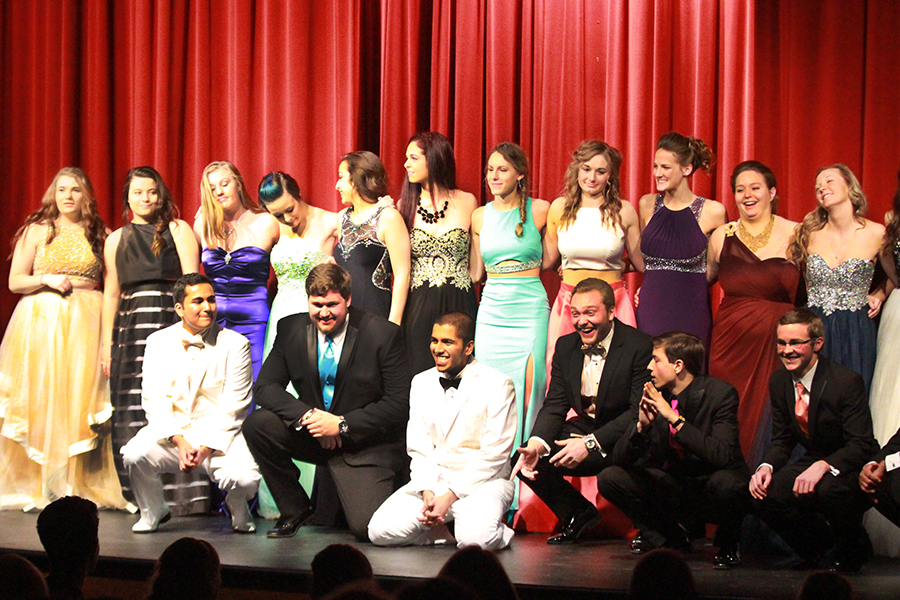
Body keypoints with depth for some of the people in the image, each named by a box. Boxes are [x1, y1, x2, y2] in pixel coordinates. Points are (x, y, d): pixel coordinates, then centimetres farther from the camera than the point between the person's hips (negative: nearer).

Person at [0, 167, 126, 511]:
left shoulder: (100, 235, 9)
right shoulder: (37, 230, 8)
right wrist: (47, 280, -9)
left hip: (85, 325, 0)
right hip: (40, 323, 0)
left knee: (80, 401, -6)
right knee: (40, 400, -4)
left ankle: (79, 486, -2)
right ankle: (39, 486, -1)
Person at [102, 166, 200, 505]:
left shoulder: (177, 230, 8)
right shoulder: (116, 240, 19)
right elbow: (111, 292, 19)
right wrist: (106, 343, 13)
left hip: (171, 320, -4)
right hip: (130, 324, 4)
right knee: (132, 411, -2)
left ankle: (185, 492, -12)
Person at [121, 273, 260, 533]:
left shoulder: (235, 344, 0)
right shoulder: (158, 342, 6)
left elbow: (233, 407, -5)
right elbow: (155, 400, -2)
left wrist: (205, 448, -18)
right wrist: (179, 441, -18)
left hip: (218, 436, -2)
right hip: (170, 432, 2)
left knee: (244, 479, -30)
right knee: (135, 455, -28)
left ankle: (238, 513, 11)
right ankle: (153, 513, 5)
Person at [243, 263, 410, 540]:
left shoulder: (383, 334, -12)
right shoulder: (291, 329, -1)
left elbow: (400, 404, -12)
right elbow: (265, 385, -3)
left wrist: (343, 424, -21)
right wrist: (308, 415, -20)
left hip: (365, 445, -4)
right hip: (313, 434, 4)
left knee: (366, 527, -23)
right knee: (256, 424, -21)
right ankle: (294, 510, -2)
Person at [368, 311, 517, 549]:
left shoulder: (497, 385, -5)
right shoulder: (421, 382, 11)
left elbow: (493, 455, -9)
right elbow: (418, 449, 8)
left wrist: (449, 497, -15)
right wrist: (427, 493, -10)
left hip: (482, 482, -4)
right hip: (432, 481, 4)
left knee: (476, 538, -35)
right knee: (380, 531, -19)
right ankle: (442, 530, 3)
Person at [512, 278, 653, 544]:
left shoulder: (640, 346, -15)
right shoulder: (566, 346, 5)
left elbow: (639, 412, -20)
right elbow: (555, 405, 2)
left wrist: (590, 443, -29)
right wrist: (536, 443, -19)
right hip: (584, 430, 6)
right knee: (527, 460, -12)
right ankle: (578, 514, 11)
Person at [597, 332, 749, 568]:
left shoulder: (720, 394, -17)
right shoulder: (653, 397, -4)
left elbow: (722, 455, -31)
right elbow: (620, 458, -4)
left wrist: (675, 419, -32)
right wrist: (642, 425, -24)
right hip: (673, 485, 5)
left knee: (726, 483, -39)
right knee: (610, 478, -11)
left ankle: (728, 543, -4)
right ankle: (673, 536, 7)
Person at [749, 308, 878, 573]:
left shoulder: (847, 381, -21)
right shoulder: (779, 382, 0)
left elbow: (862, 445, -24)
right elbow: (782, 440, 7)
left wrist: (823, 466, -41)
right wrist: (766, 467, -15)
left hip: (851, 468, -6)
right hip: (812, 461, 6)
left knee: (829, 489, -38)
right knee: (763, 495, -19)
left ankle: (851, 549, -4)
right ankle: (816, 541, 11)